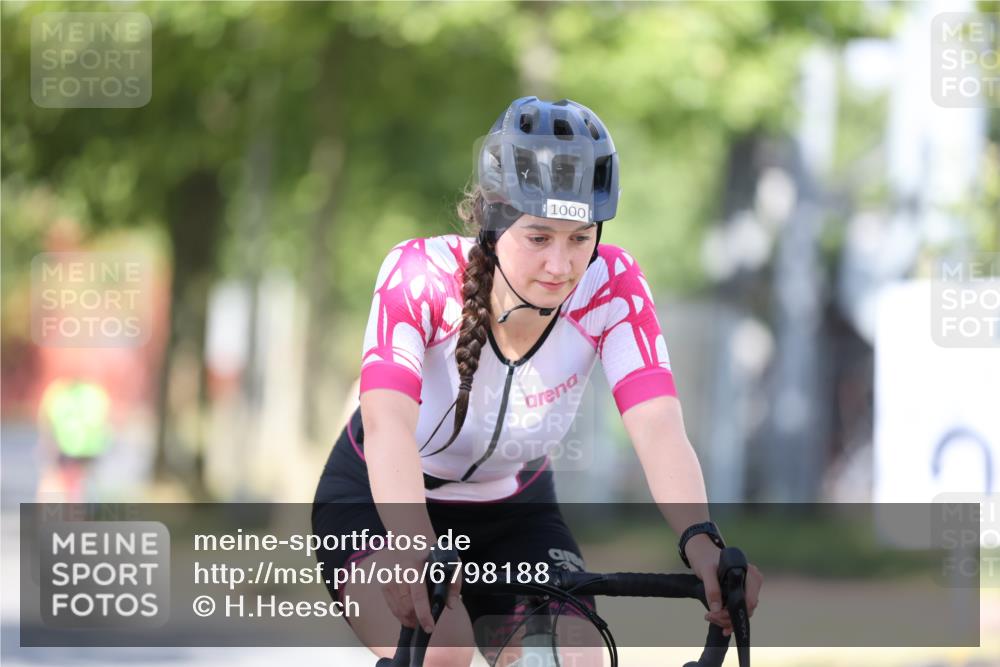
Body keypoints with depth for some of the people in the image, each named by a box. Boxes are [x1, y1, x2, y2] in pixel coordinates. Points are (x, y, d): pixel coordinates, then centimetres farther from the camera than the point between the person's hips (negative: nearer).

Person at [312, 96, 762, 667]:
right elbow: (388, 422, -44)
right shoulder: (423, 274, -29)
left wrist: (702, 544, -52)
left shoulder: (611, 287, -22)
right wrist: (413, 547, -63)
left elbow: (660, 430, -33)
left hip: (513, 513, 3)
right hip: (379, 502, -3)